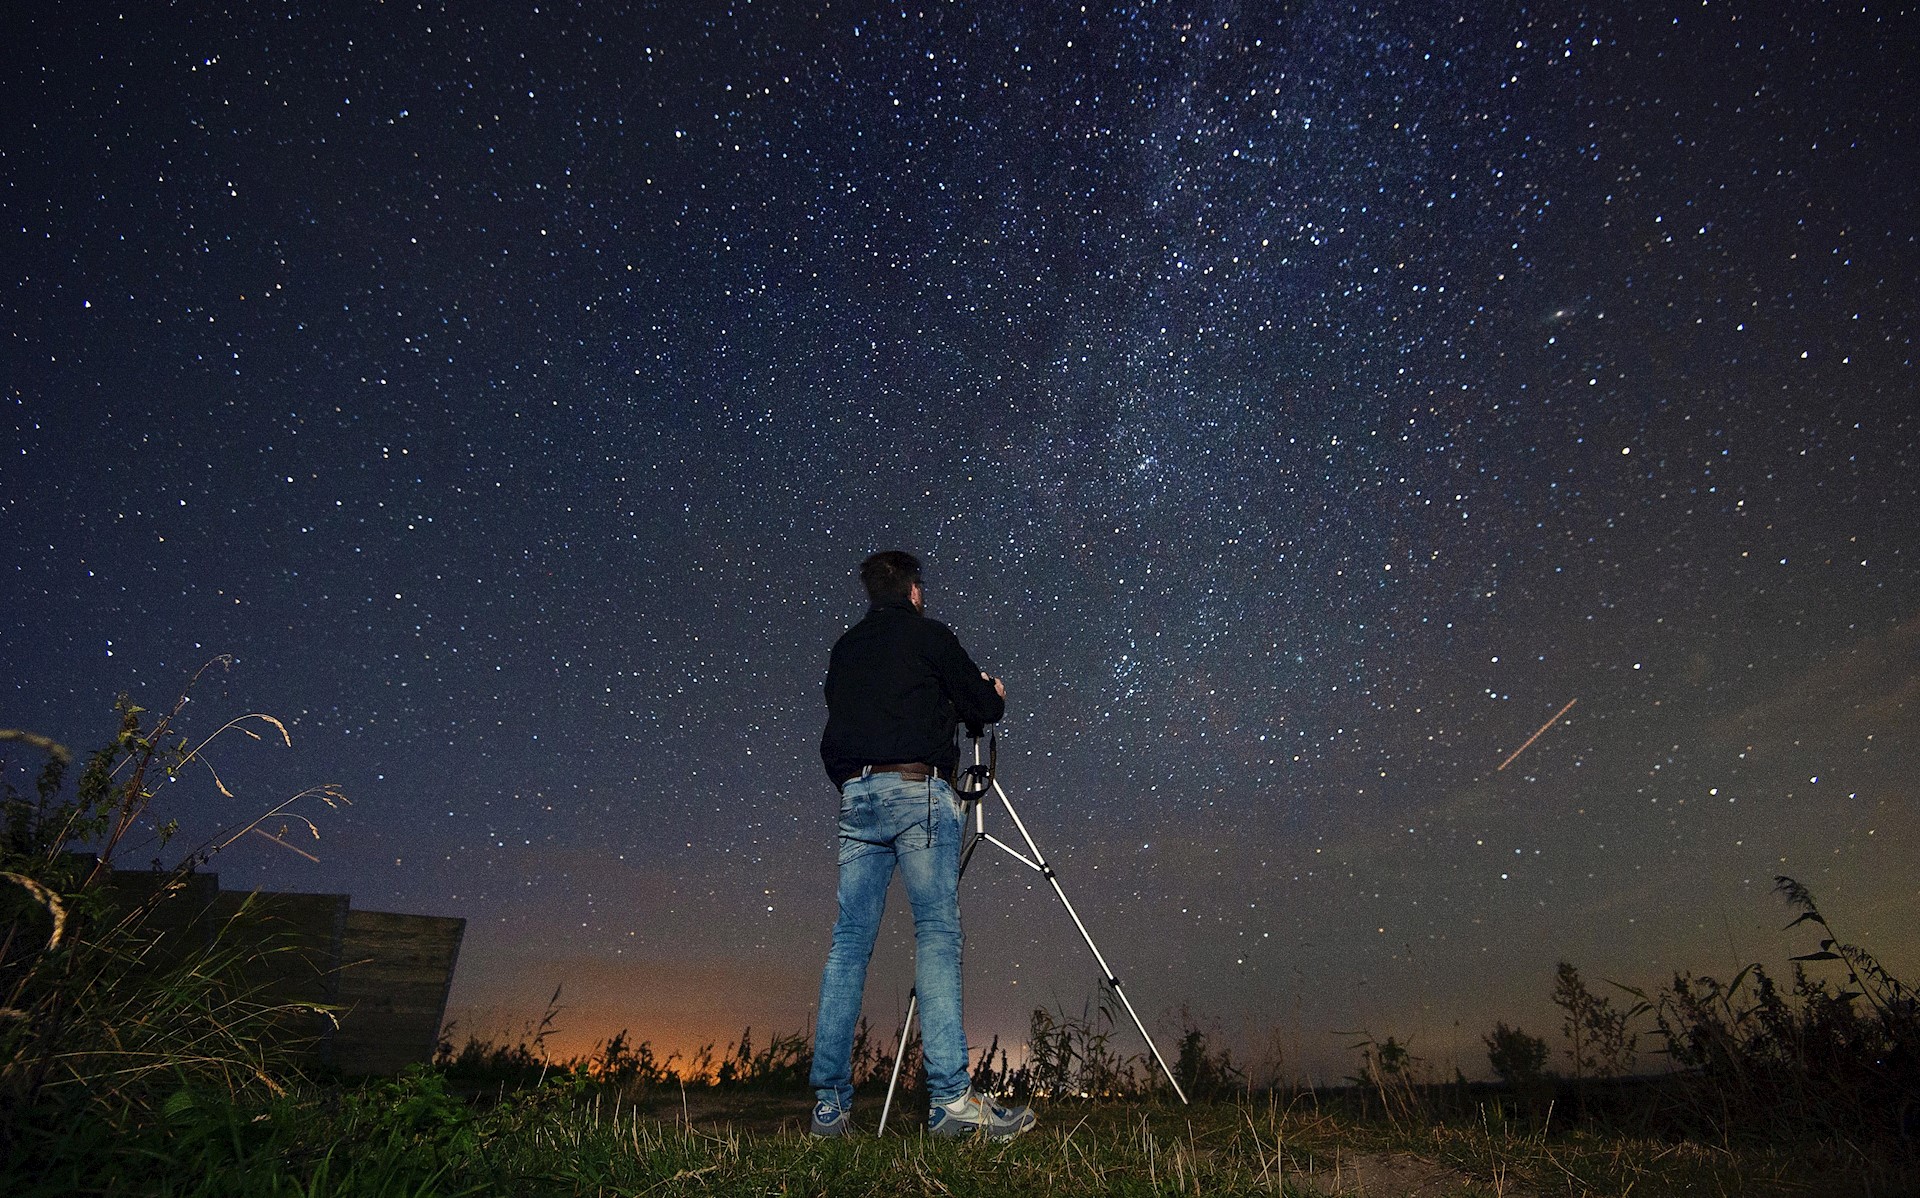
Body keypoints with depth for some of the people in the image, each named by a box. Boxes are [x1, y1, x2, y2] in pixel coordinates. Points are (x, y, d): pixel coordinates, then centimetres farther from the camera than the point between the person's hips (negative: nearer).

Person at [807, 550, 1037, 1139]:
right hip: (918, 789, -5)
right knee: (937, 934, -8)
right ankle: (950, 1098, -12)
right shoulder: (928, 635, 5)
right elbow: (982, 706, 6)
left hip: (854, 796, 6)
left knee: (849, 941, 6)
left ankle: (830, 1103, 10)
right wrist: (994, 694, 26)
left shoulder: (843, 649, 20)